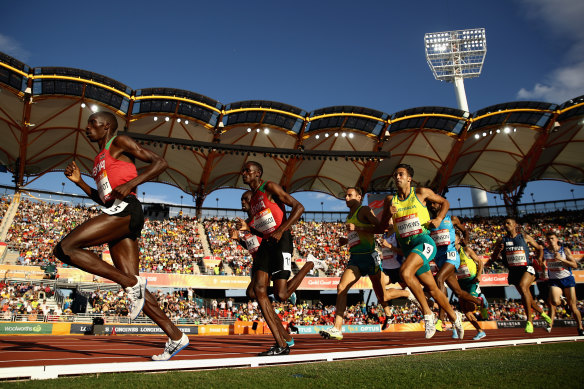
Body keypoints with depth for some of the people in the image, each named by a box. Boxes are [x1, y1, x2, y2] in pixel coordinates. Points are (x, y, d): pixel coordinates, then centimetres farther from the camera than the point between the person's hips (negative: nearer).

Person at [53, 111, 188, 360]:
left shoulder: (119, 143, 6)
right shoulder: (100, 159, 30)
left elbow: (159, 163, -4)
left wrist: (130, 184, -15)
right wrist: (79, 181, 22)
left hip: (125, 210, -9)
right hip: (114, 213, 9)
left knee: (65, 248, -17)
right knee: (132, 282, 1)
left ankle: (132, 284, -17)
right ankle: (176, 337, 2)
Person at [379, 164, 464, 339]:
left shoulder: (421, 192, 0)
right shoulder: (390, 200, 8)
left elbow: (445, 202, 13)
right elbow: (381, 224, 10)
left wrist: (439, 219, -3)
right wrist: (389, 213, -9)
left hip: (424, 242, -4)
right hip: (407, 246, 5)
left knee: (405, 272, -29)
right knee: (432, 289, 11)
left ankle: (427, 313, -13)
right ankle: (454, 317, 33)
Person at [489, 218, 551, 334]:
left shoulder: (524, 237, 3)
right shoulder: (501, 240, 5)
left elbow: (539, 248, 16)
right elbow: (493, 258, 6)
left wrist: (539, 258, -3)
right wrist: (498, 250, -14)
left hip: (527, 268, -3)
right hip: (513, 271, 4)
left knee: (523, 287, -30)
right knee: (526, 296, 11)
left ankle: (529, 320, -24)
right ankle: (541, 311, 42)